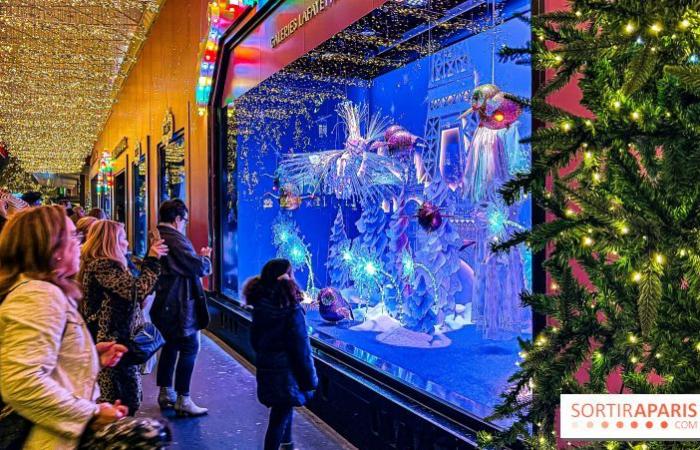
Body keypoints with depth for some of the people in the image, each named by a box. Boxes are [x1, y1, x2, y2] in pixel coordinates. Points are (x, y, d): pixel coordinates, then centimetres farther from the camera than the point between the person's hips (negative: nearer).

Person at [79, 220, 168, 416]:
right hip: (114, 341, -10)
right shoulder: (101, 266, -18)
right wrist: (153, 260, -15)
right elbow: (137, 290, -23)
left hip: (117, 338, 10)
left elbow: (131, 288, 18)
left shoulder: (104, 264, 15)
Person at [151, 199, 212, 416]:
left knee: (171, 345, 20)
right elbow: (200, 267, -20)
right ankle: (182, 401, 1)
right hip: (178, 306, -10)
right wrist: (206, 258, 0)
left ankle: (165, 393, 30)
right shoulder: (175, 239, -19)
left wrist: (198, 257, 15)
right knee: (189, 348, -2)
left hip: (161, 304, 10)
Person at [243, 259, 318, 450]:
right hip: (286, 371, -7)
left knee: (283, 409, 25)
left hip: (266, 368, 7)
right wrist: (310, 379, -9)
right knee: (280, 415, 4)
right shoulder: (291, 309, -21)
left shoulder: (260, 305, -1)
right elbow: (301, 348, -17)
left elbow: (255, 340, 10)